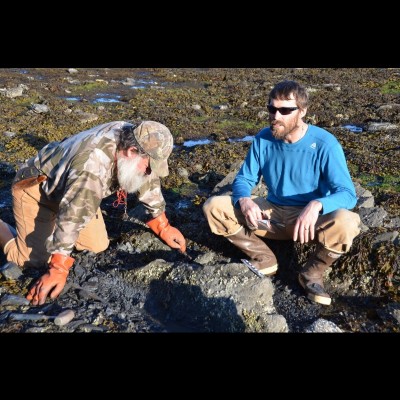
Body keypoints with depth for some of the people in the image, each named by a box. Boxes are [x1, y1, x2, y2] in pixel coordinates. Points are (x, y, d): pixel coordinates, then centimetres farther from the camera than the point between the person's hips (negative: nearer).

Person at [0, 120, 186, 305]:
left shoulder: (135, 140, -17)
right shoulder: (93, 166, -41)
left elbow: (149, 182, -3)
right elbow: (73, 216, -39)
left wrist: (163, 227, 0)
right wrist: (57, 270, -35)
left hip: (75, 190, 7)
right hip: (36, 188, -7)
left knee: (98, 247, 0)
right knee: (34, 259, -12)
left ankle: (52, 224, 24)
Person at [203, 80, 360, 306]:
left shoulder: (325, 144, -18)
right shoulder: (264, 138, -7)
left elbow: (347, 194, -22)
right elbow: (244, 179, -1)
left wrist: (316, 205, -44)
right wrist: (244, 201, -26)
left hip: (311, 219, -3)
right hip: (272, 215, 3)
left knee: (346, 223, -37)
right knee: (213, 207, -13)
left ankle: (313, 273, -7)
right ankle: (264, 259, -2)